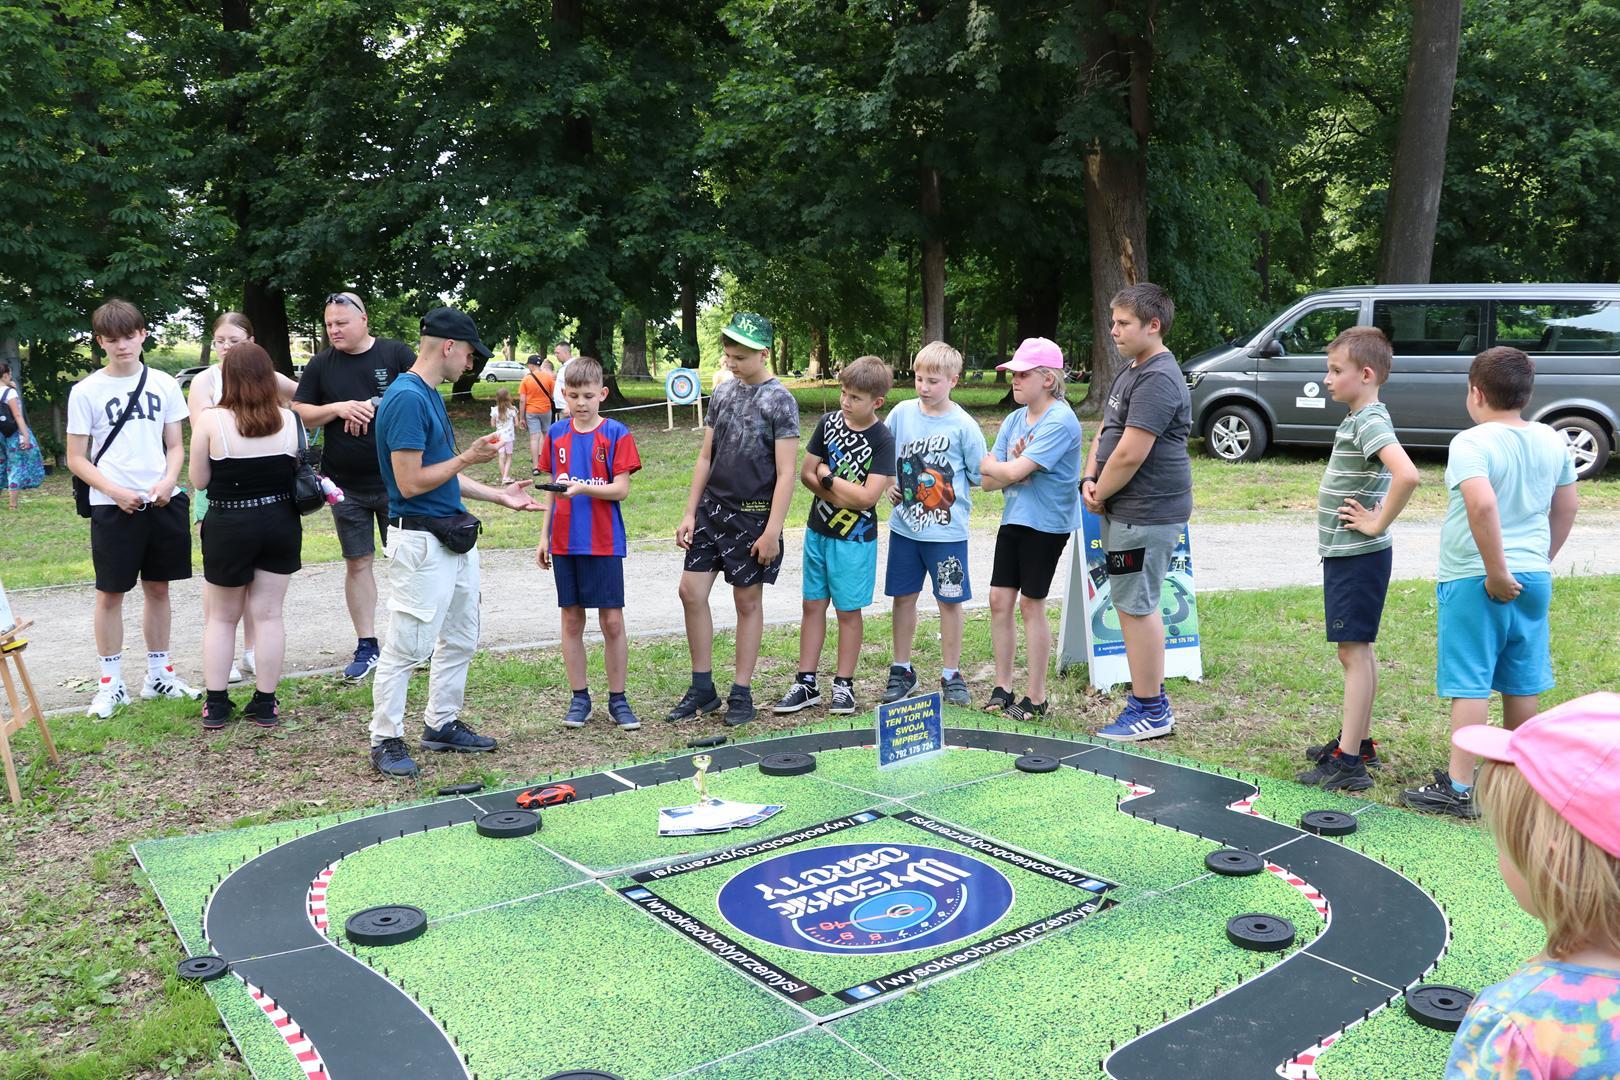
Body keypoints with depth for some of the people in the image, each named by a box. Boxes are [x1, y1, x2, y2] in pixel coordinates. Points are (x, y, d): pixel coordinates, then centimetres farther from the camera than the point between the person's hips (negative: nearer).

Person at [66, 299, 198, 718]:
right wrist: (114, 491, -15)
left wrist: (168, 481, -10)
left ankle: (159, 675, 23)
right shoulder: (86, 391, -2)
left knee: (158, 588, 11)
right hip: (112, 507, -2)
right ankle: (111, 684, 14)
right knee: (110, 593, 3)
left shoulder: (164, 384, 5)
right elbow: (76, 458, 0)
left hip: (162, 502, 3)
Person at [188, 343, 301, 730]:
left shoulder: (211, 420, -12)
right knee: (269, 615, 10)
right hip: (281, 523, 2)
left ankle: (216, 704, 17)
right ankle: (265, 704, 15)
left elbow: (199, 480, -5)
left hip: (229, 527, -2)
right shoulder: (289, 420, -4)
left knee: (220, 618, 14)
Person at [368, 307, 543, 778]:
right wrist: (467, 458, -14)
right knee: (406, 647, -1)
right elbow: (410, 483, -22)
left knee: (460, 640, 17)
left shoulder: (431, 395, 13)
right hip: (420, 541, -10)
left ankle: (441, 724, 29)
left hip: (455, 537, 10)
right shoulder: (406, 398, -18)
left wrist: (498, 495, 16)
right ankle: (386, 740, 11)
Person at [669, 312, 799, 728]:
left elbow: (786, 472, -12)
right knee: (691, 592, 2)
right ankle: (702, 688, 16)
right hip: (712, 507, 6)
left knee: (748, 601, 4)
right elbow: (705, 457, 11)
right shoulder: (723, 393, 8)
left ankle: (741, 693, 16)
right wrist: (690, 513, 7)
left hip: (753, 514, -6)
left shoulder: (779, 401, -9)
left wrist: (773, 530, -16)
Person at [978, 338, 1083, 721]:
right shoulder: (1014, 420, 8)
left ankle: (1036, 698, 13)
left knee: (1031, 604, 0)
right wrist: (1012, 465, -14)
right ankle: (1002, 688, 19)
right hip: (1014, 519, 7)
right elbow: (989, 482, 6)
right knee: (999, 600, 6)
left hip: (1046, 524, -7)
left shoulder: (1060, 422, -17)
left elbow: (1013, 472, -23)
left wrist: (989, 464, -3)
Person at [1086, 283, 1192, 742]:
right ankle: (1150, 698, 28)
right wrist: (1089, 480, 2)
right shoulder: (1129, 372, 16)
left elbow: (1130, 453, -23)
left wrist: (1100, 495, -10)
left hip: (1146, 515, -11)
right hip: (1127, 511, 11)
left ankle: (1150, 711, 7)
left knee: (1136, 607, -4)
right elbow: (1104, 434, 18)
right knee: (1137, 605, 16)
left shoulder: (1158, 380, -18)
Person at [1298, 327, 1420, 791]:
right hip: (1346, 552, 10)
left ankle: (1348, 762, -2)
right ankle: (1359, 741, 28)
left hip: (1358, 556, -10)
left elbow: (1407, 475, -35)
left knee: (1354, 651, -6)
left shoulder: (1370, 421, -19)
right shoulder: (1359, 418, 12)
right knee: (1358, 650, 17)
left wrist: (1378, 523, -23)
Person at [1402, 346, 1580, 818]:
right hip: (1534, 578, 7)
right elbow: (1567, 507, 16)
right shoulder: (1552, 441, 7)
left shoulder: (1471, 443, -16)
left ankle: (1459, 788, 1)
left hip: (1474, 580, -7)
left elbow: (1483, 504, -31)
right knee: (1522, 683, 16)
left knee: (1470, 684, -2)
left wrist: (1496, 573, -23)